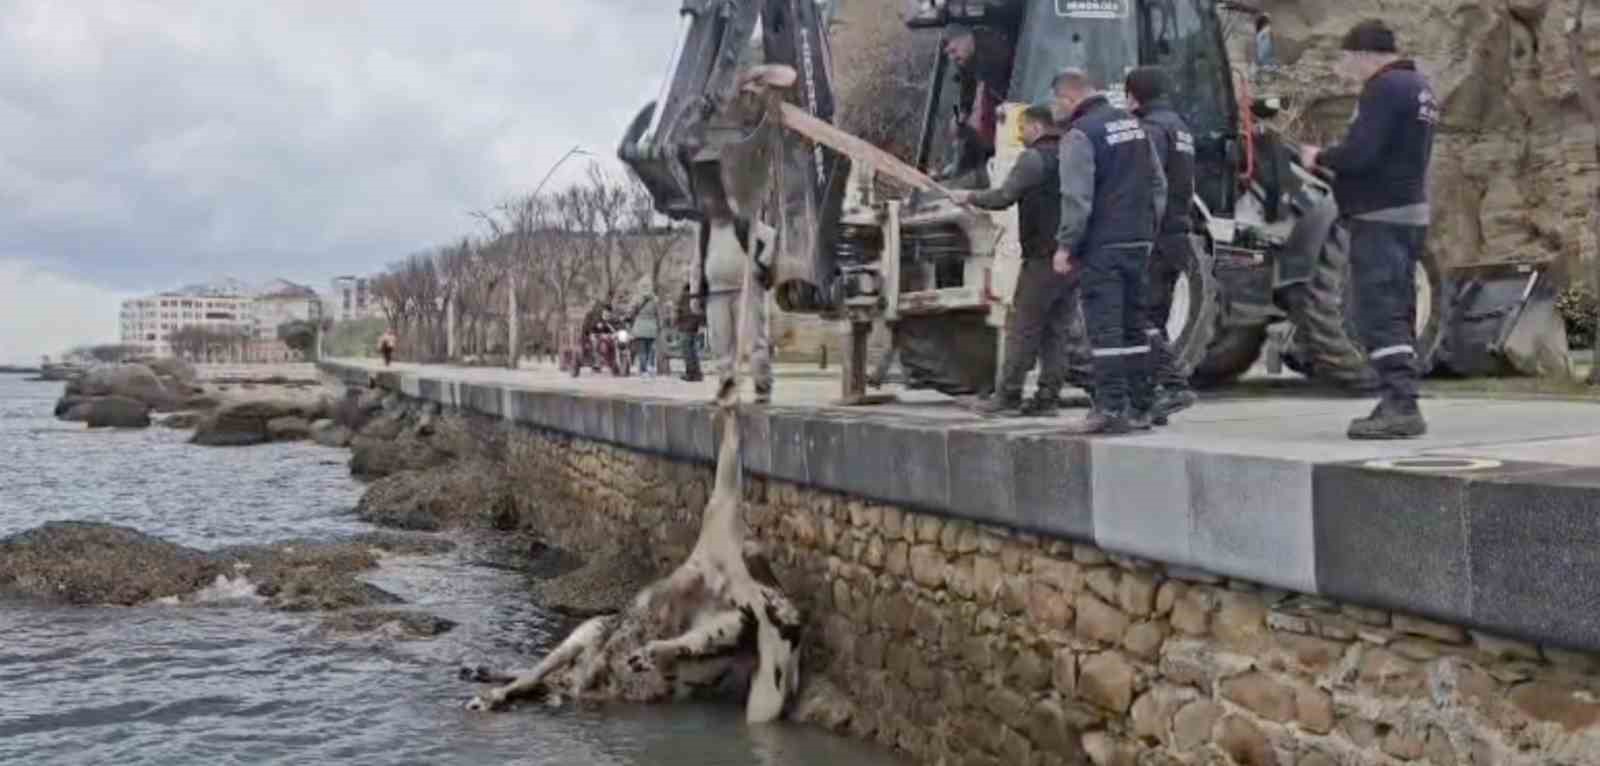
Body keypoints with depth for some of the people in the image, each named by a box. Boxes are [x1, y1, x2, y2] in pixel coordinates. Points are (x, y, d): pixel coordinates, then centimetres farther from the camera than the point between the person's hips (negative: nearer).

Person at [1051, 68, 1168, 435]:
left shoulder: (1080, 134, -11)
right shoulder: (1132, 123, 15)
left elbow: (1077, 198, -16)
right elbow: (1158, 183, 17)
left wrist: (1066, 245, -10)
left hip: (1101, 244, -8)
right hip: (1138, 241, 8)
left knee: (1104, 326, -6)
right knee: (1133, 323, 12)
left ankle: (1110, 408, -9)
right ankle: (1139, 407, 16)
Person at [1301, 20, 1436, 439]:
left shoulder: (1384, 88, -13)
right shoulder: (1419, 86, 18)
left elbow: (1359, 153, -21)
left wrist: (1319, 157, -5)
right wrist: (1333, 159, 12)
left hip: (1379, 217, -10)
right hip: (1410, 213, 10)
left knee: (1379, 314, -10)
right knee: (1398, 313, 12)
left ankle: (1401, 404, -15)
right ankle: (1400, 406, 16)